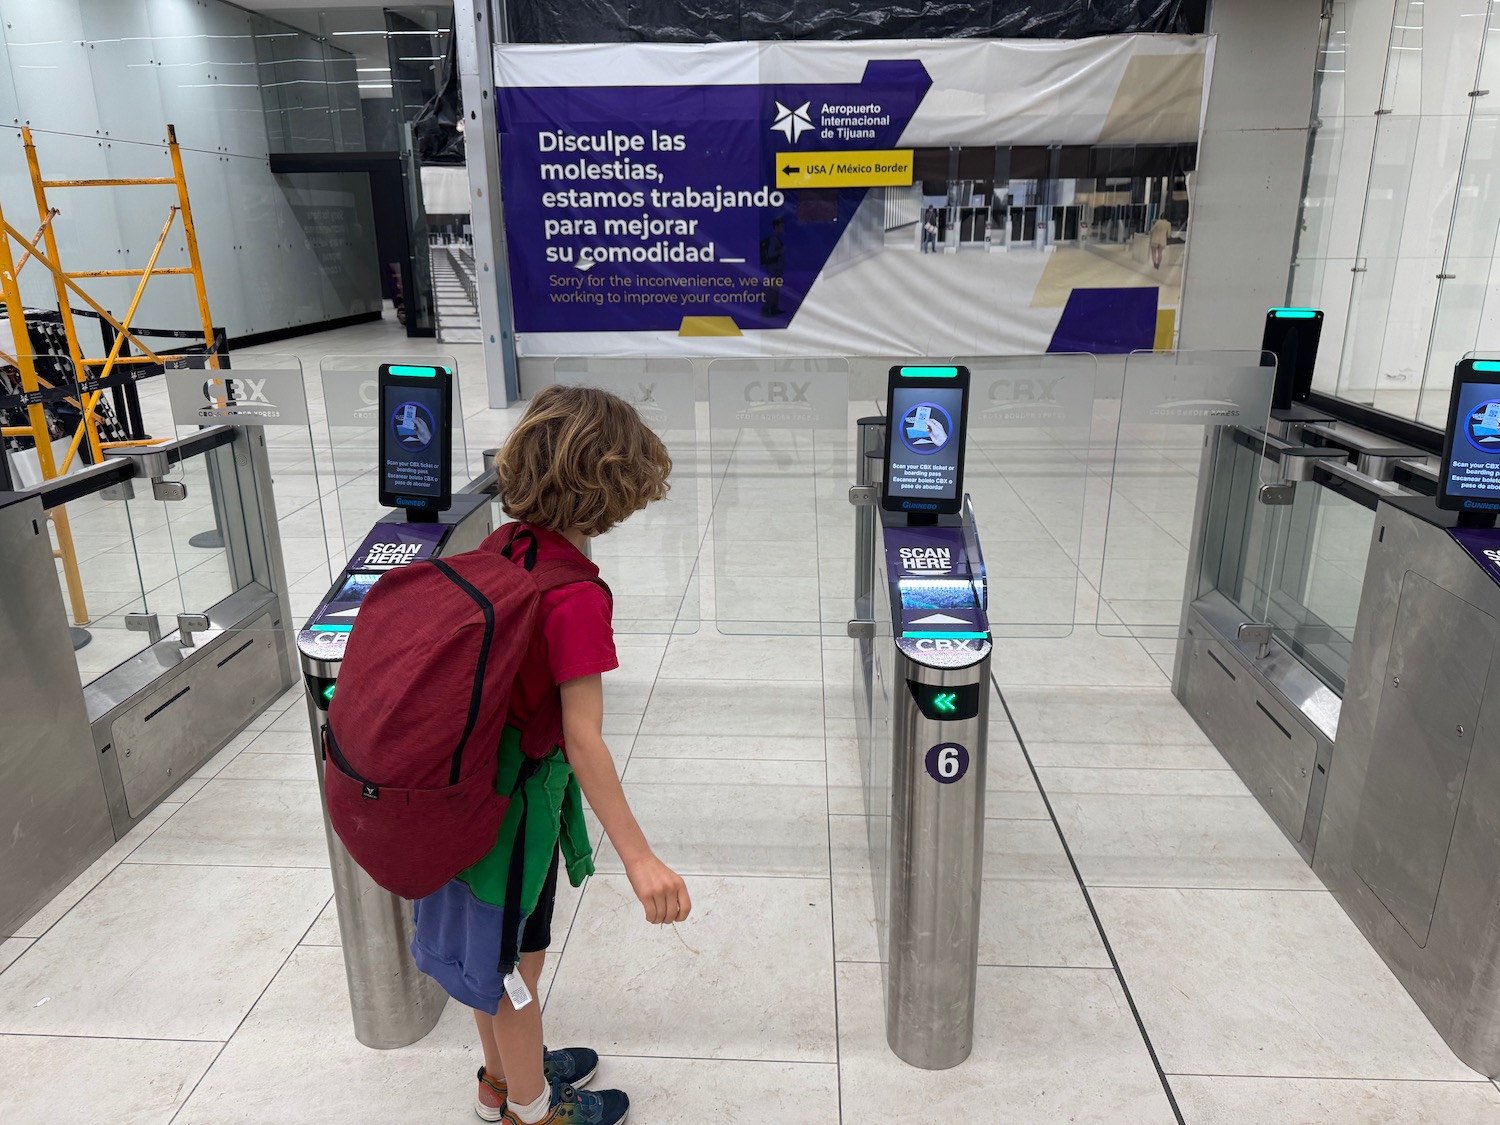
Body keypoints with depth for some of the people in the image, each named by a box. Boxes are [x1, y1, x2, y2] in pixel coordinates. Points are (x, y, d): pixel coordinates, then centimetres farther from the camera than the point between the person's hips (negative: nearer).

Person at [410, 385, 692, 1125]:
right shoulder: (577, 595, -27)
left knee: (491, 944, 25)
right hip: (518, 792, -8)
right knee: (518, 956, 14)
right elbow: (583, 739, -30)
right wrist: (638, 857, -30)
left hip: (467, 774, 8)